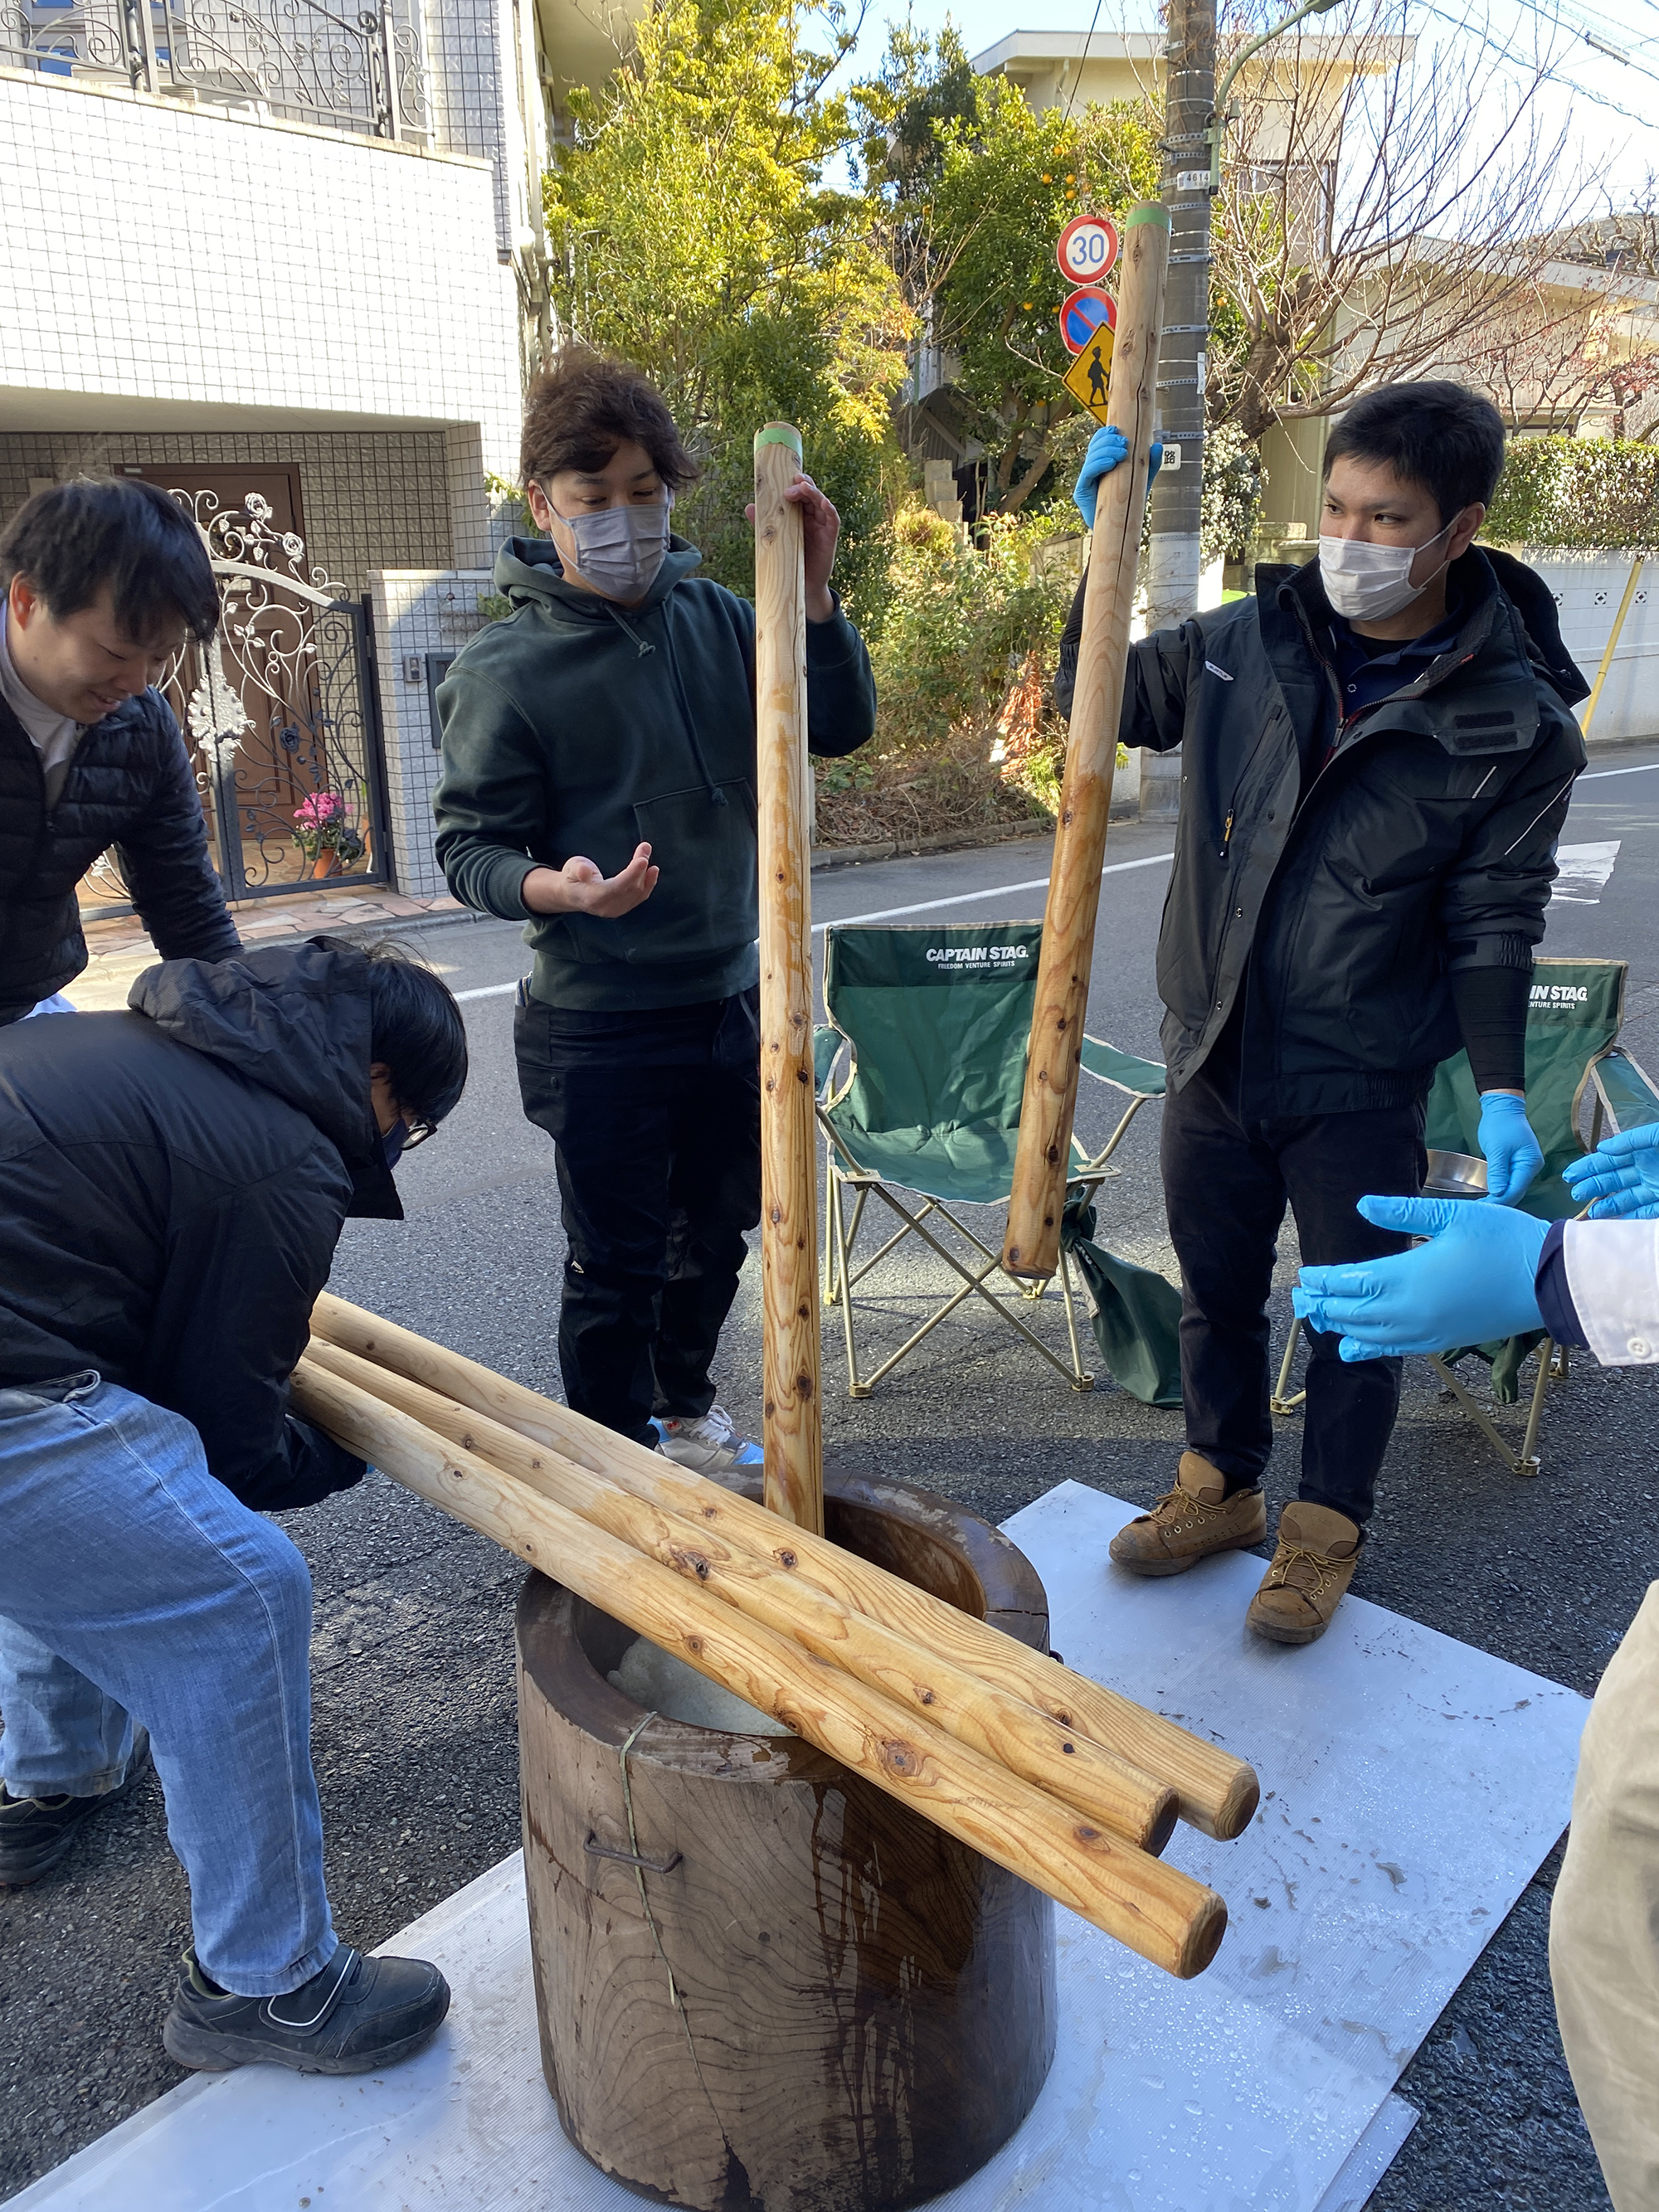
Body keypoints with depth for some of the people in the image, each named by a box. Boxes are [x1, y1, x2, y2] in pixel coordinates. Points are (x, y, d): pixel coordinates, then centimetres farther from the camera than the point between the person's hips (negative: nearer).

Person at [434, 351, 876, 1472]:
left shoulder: (714, 617, 2)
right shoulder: (504, 668, -11)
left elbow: (840, 727, 1)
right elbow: (470, 845, -10)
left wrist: (813, 586, -13)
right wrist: (555, 886, -31)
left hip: (730, 1002, 6)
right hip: (600, 1030, -5)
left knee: (716, 1233, 21)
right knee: (617, 1270, 6)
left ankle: (684, 1408, 46)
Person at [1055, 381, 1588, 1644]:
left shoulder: (1516, 725, -10)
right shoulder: (1246, 644, -3)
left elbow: (1492, 924, -6)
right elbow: (1102, 704, 11)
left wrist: (1504, 1090, -15)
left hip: (1364, 1089, -3)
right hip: (1214, 1059, 4)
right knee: (1216, 1295, 19)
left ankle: (1327, 1527, 36)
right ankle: (1221, 1486, 42)